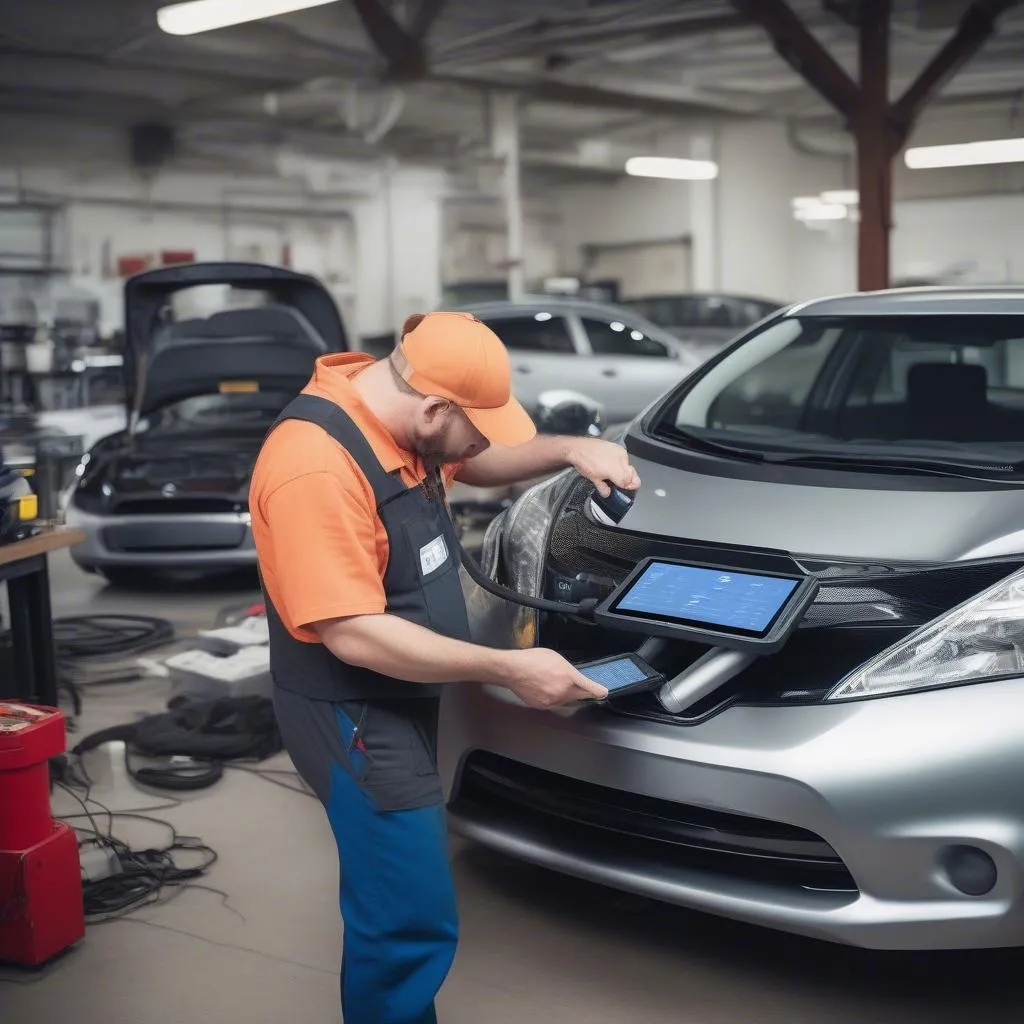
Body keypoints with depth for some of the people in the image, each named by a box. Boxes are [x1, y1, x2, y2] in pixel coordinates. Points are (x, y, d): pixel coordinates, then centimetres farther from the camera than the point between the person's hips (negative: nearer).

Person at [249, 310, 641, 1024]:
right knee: (411, 920, -3)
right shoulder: (315, 468, -30)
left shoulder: (388, 405, -2)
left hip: (401, 700, 10)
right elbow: (354, 635, -30)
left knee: (389, 897, 24)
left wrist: (569, 451, 2)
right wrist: (510, 669, -26)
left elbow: (474, 464, 18)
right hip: (356, 720, -9)